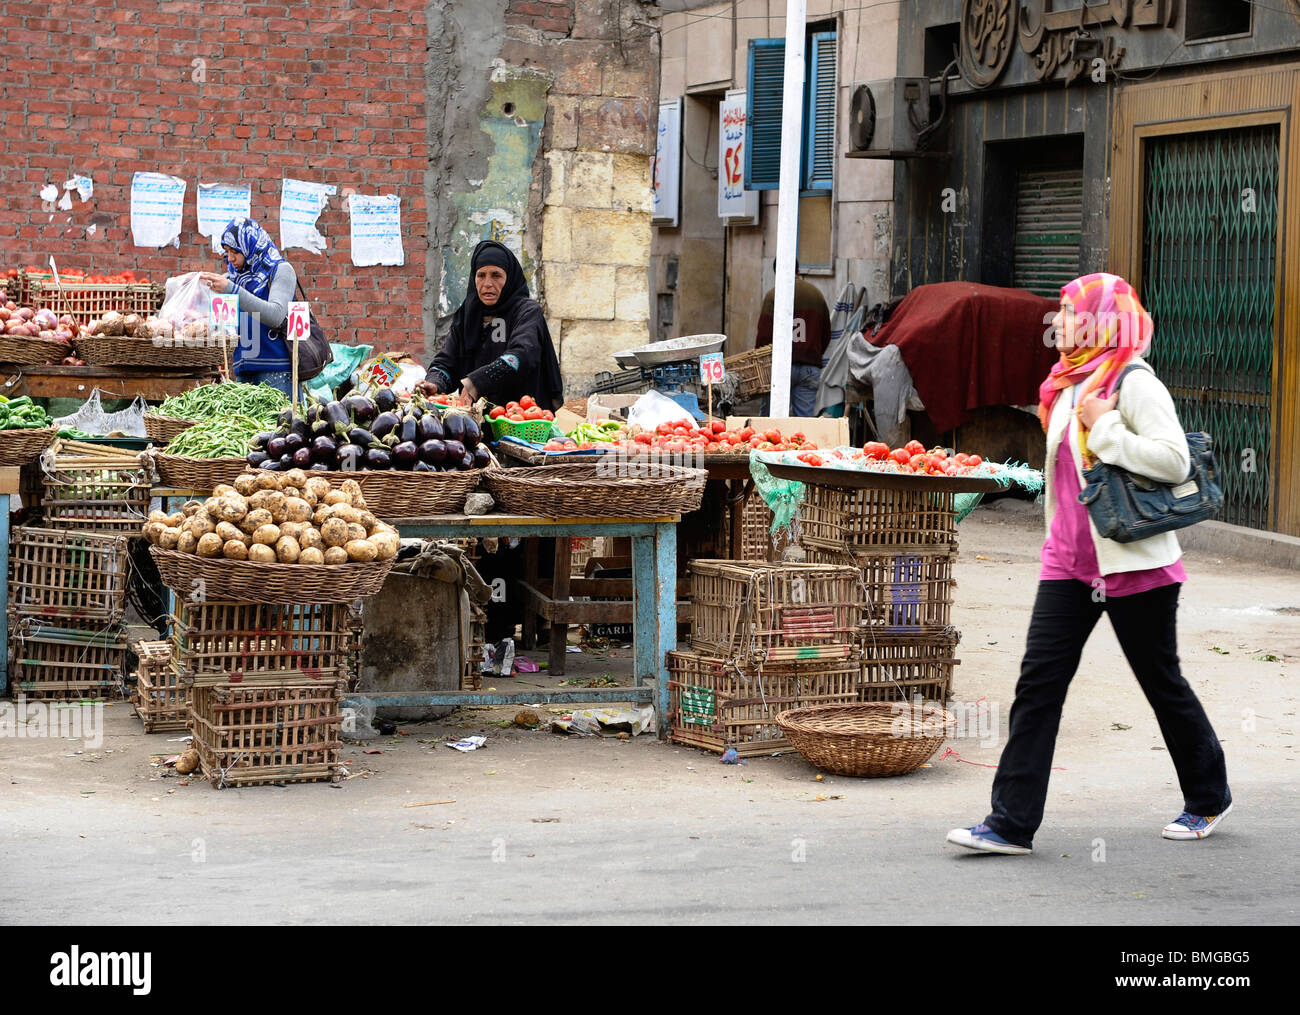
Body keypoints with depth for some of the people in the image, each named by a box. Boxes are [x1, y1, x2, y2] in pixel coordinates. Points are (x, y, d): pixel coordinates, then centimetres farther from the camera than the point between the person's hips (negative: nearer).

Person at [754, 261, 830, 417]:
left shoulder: (774, 294, -4)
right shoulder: (816, 295, 12)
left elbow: (763, 334, -9)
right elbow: (826, 335, 17)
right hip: (811, 367, 4)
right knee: (805, 416, 3)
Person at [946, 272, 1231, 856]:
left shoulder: (1134, 384, -14)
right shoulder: (1070, 385, 12)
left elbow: (1174, 461, -25)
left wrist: (1105, 430, -23)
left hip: (1133, 563, -7)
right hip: (1070, 562, 7)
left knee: (1161, 682, 8)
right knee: (1038, 681, -3)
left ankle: (1208, 798, 29)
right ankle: (1011, 823, -4)